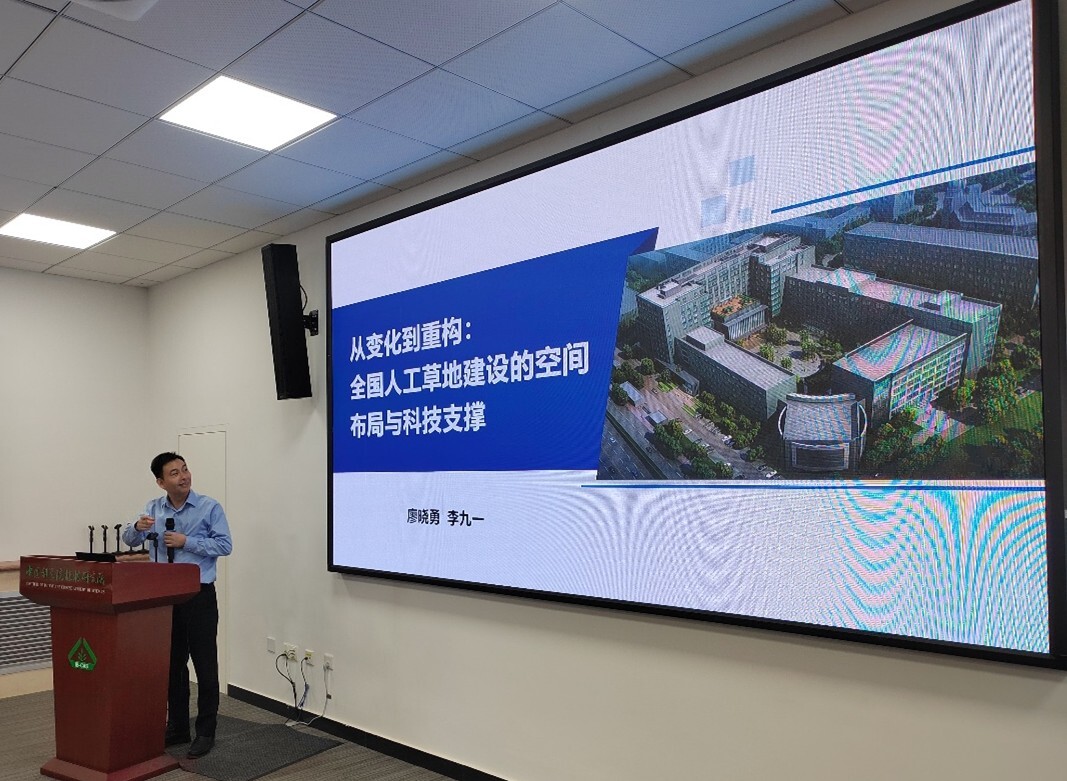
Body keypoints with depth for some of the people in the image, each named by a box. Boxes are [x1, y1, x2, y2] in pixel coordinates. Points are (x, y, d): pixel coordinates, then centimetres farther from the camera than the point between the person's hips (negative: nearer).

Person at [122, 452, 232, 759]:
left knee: (205, 665, 1)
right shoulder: (153, 508, 6)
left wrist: (187, 542, -19)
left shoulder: (210, 507, -7)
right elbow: (129, 539, 0)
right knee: (172, 664, 13)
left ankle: (205, 732, 11)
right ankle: (177, 726, 27)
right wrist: (138, 526, -21)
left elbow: (225, 545, -11)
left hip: (199, 595, -4)